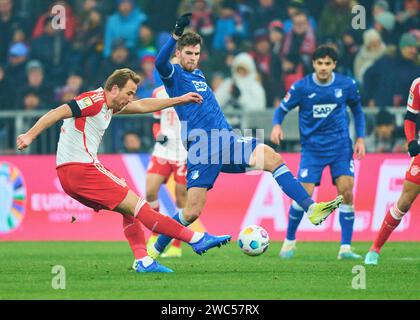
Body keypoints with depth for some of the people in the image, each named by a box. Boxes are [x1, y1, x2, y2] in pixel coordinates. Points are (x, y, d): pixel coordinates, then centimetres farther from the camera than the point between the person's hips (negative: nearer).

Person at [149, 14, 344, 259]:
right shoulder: (174, 74, -2)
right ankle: (153, 252, 13)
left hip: (227, 141, 6)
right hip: (201, 152, -6)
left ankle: (312, 209, -28)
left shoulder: (199, 75, 22)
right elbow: (160, 63, -26)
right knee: (192, 212, -9)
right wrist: (176, 35, -39)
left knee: (271, 157, -18)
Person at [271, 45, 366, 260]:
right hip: (312, 148, -1)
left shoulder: (347, 85, -2)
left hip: (340, 146, 1)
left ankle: (345, 248, -8)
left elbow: (357, 110, 14)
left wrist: (360, 139, 5)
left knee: (346, 192, -13)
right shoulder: (301, 87, -7)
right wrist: (276, 125, -19)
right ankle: (289, 241, 14)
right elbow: (282, 109, 2)